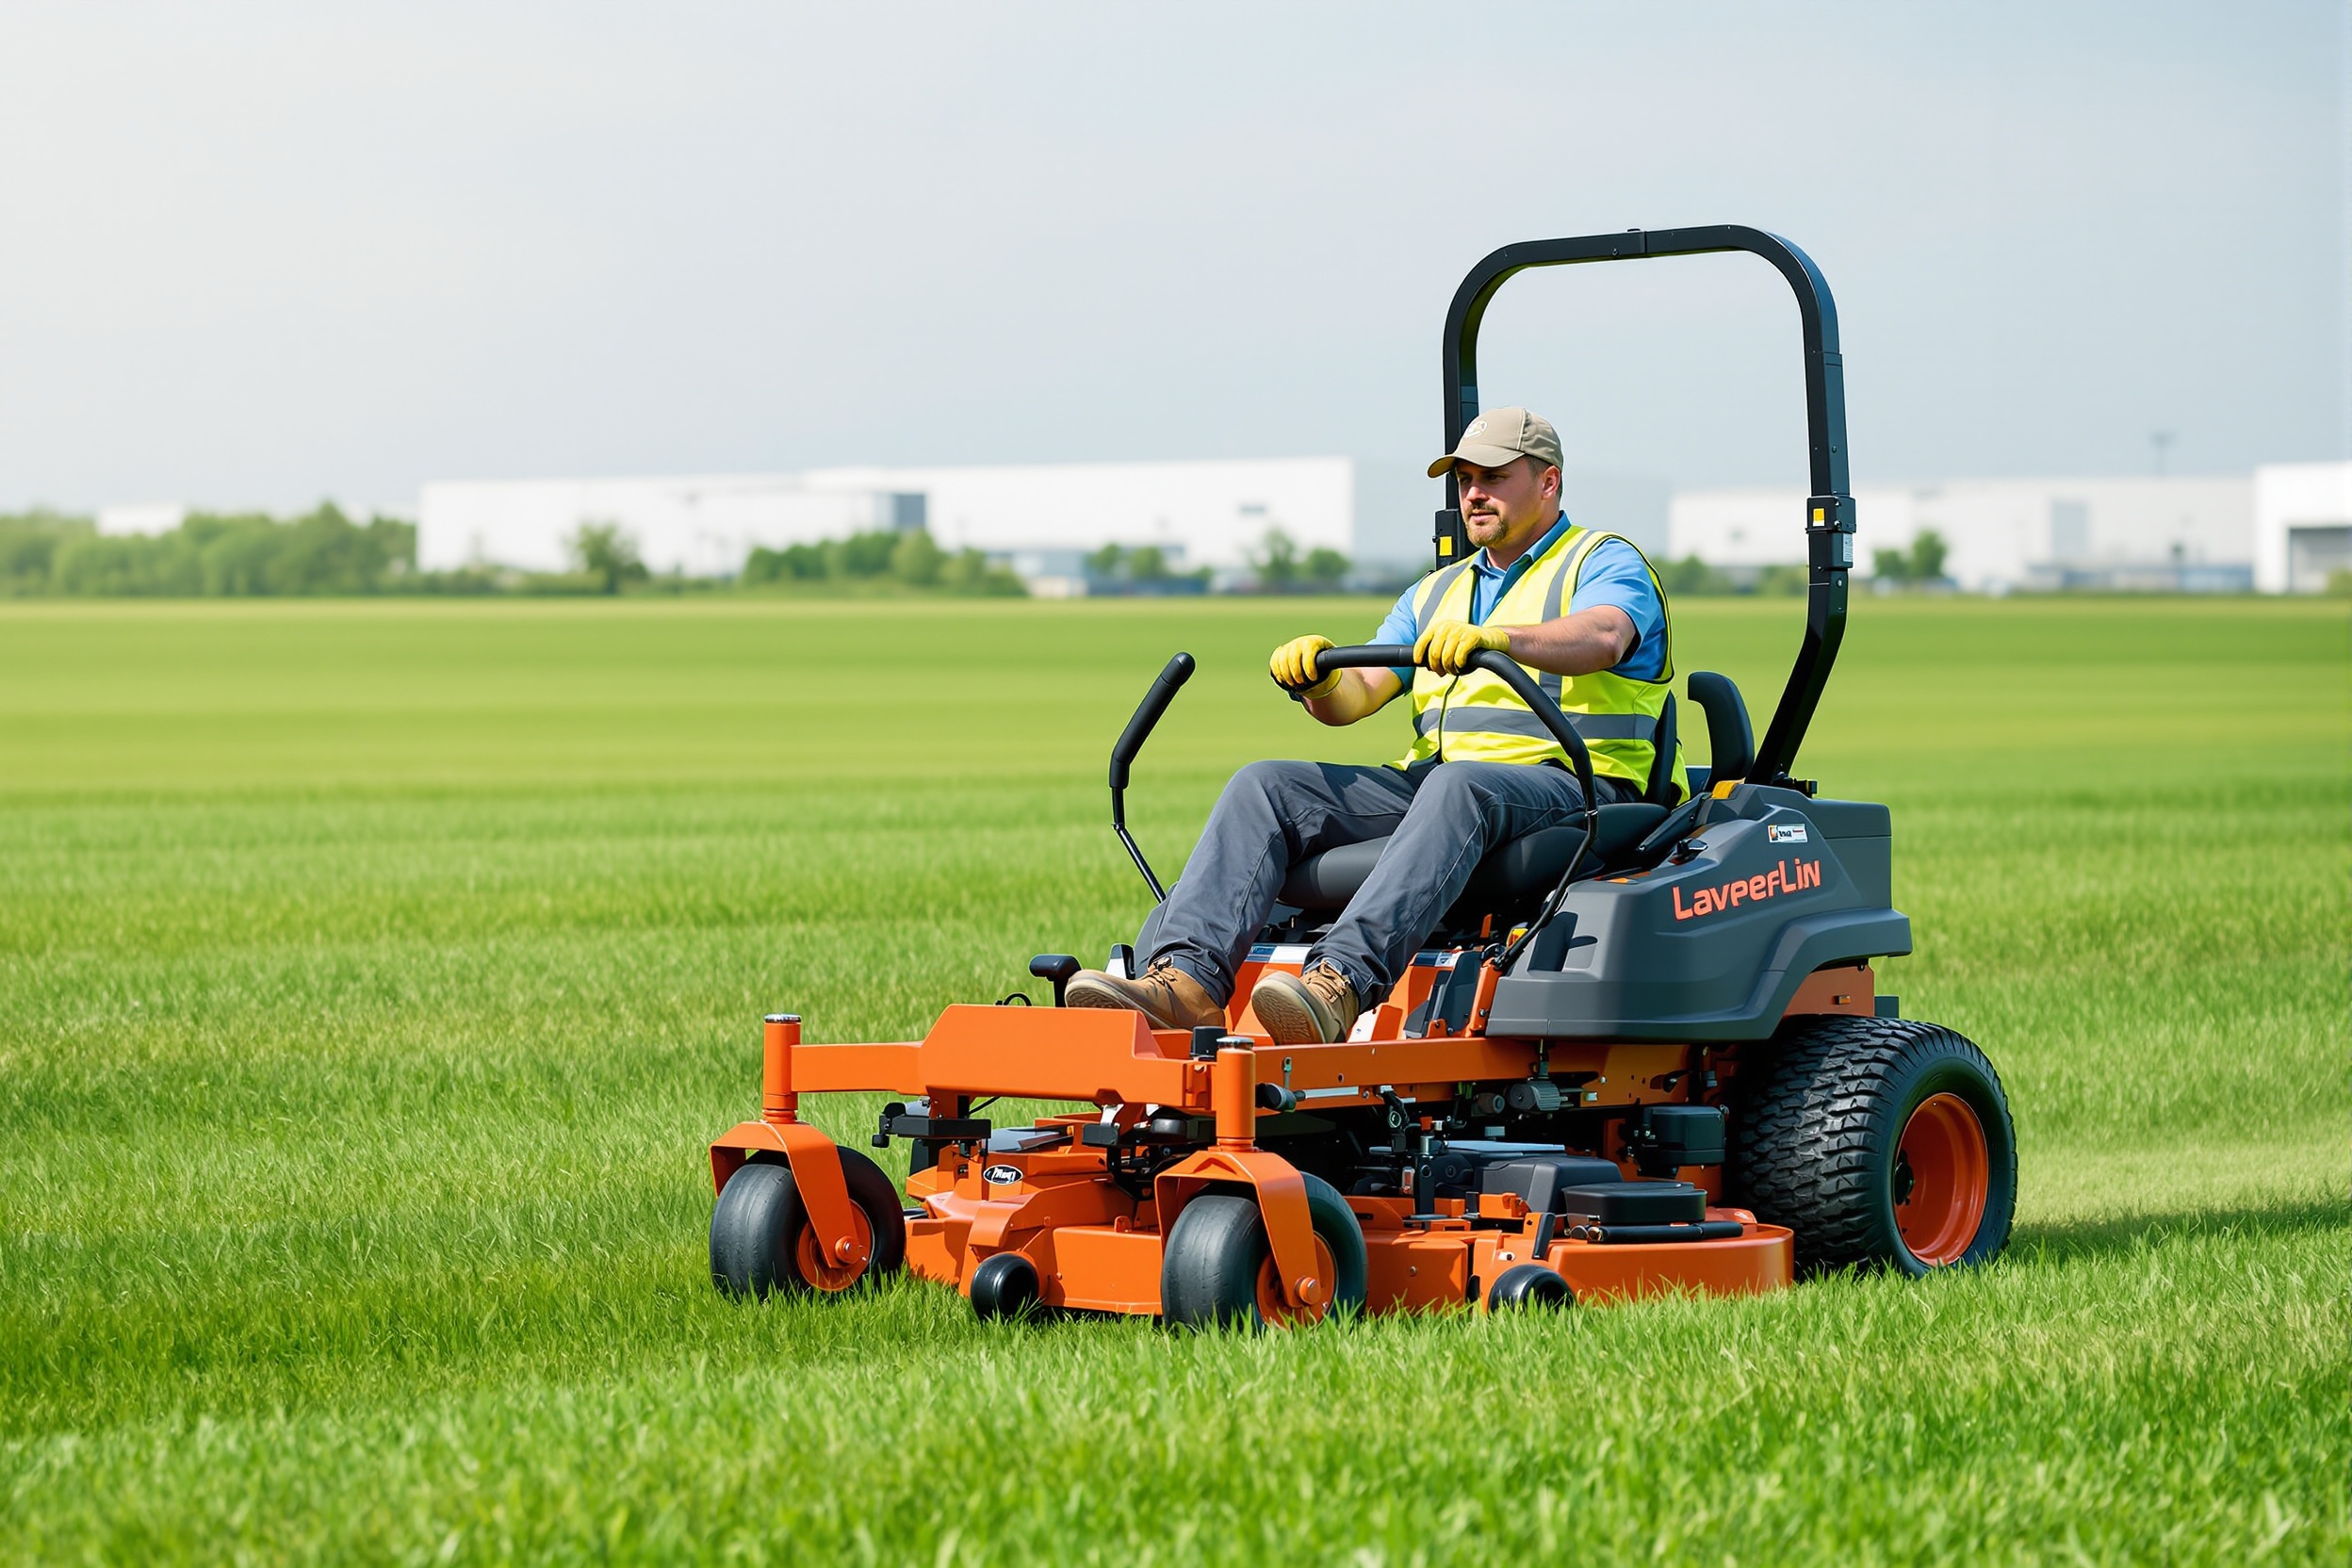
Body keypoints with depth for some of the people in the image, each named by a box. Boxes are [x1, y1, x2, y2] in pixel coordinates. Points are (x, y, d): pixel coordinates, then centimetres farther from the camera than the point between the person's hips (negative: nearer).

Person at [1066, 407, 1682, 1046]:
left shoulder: (1606, 563, 6)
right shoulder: (1436, 593, 27)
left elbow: (1601, 639, -19)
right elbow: (1359, 695, 14)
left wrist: (1494, 638, -37)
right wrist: (1318, 681, -11)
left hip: (1569, 784, -6)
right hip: (1428, 779, 6)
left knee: (1458, 786, -40)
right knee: (1265, 786, -14)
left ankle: (1340, 984, -59)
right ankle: (1188, 979, -34)